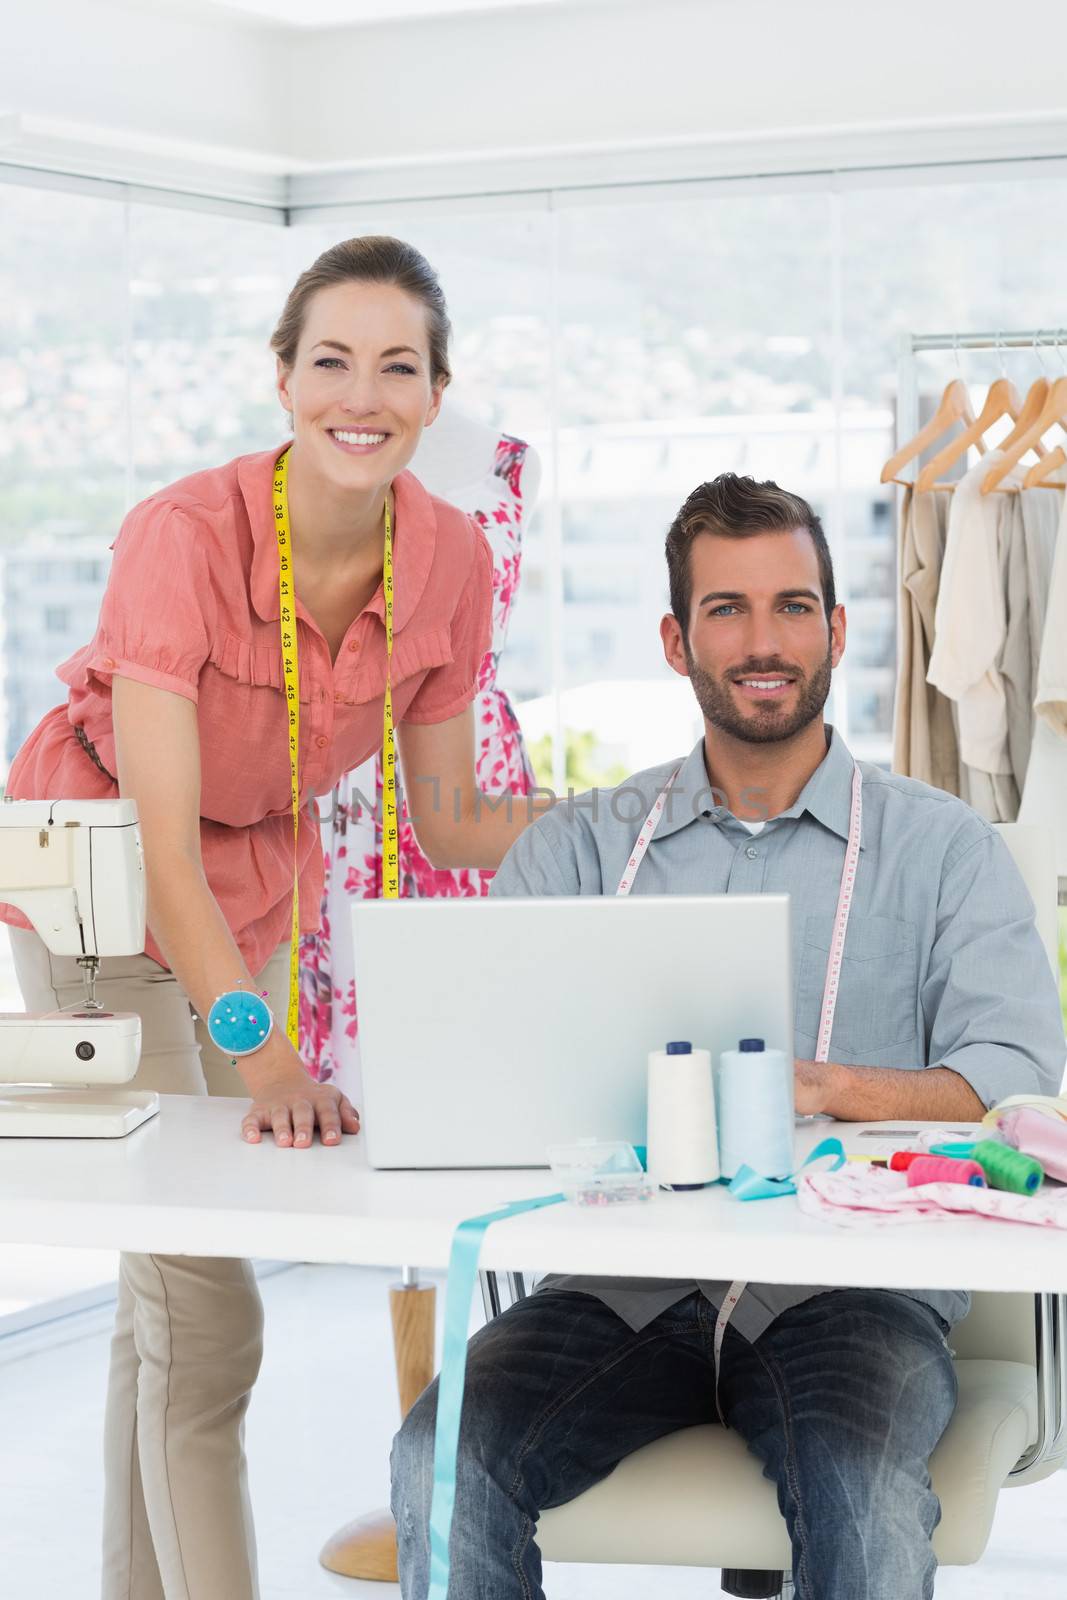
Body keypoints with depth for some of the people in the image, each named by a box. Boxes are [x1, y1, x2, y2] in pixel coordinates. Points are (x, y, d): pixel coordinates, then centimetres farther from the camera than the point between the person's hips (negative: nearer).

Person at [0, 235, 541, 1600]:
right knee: (204, 1300, -13)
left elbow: (448, 822, -3)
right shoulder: (186, 536, -30)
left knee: (167, 1281, 15)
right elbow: (162, 848, -34)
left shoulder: (450, 557, -14)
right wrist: (263, 1058, -44)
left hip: (262, 880, 5)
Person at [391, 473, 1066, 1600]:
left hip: (847, 1285, -2)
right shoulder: (579, 845, 14)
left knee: (865, 1503, -32)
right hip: (626, 1283, 2)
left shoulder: (943, 849, 8)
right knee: (440, 1465, -25)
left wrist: (820, 1087, -24)